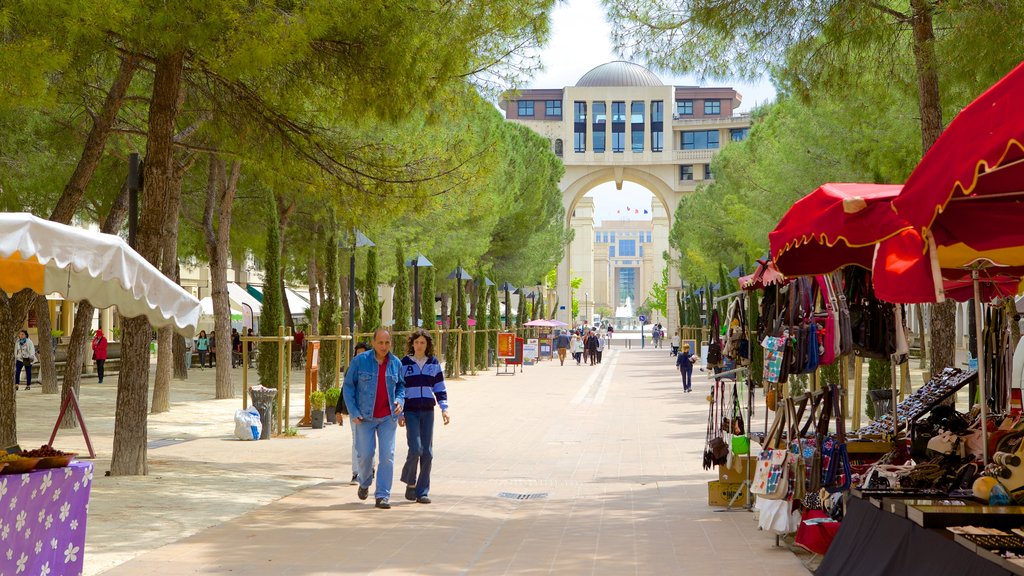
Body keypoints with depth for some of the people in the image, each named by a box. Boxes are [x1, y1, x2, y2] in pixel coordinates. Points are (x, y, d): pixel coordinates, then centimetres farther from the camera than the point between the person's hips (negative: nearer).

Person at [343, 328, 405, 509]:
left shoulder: (396, 363, 3)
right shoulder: (360, 360, -6)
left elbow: (401, 385, 16)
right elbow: (348, 386, -2)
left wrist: (400, 400, -5)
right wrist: (353, 412, -8)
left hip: (388, 416, 2)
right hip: (364, 416, -2)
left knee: (387, 456, -6)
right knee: (365, 454, 0)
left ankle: (382, 496, -1)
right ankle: (364, 484, 31)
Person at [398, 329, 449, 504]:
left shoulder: (434, 363, 8)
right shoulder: (404, 363, 1)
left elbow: (440, 387, 11)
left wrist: (444, 408, 1)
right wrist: (399, 413, -3)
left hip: (428, 411, 3)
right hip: (410, 411, -3)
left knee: (427, 452, 1)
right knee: (416, 448, -14)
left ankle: (422, 491, 8)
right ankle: (410, 482, 10)